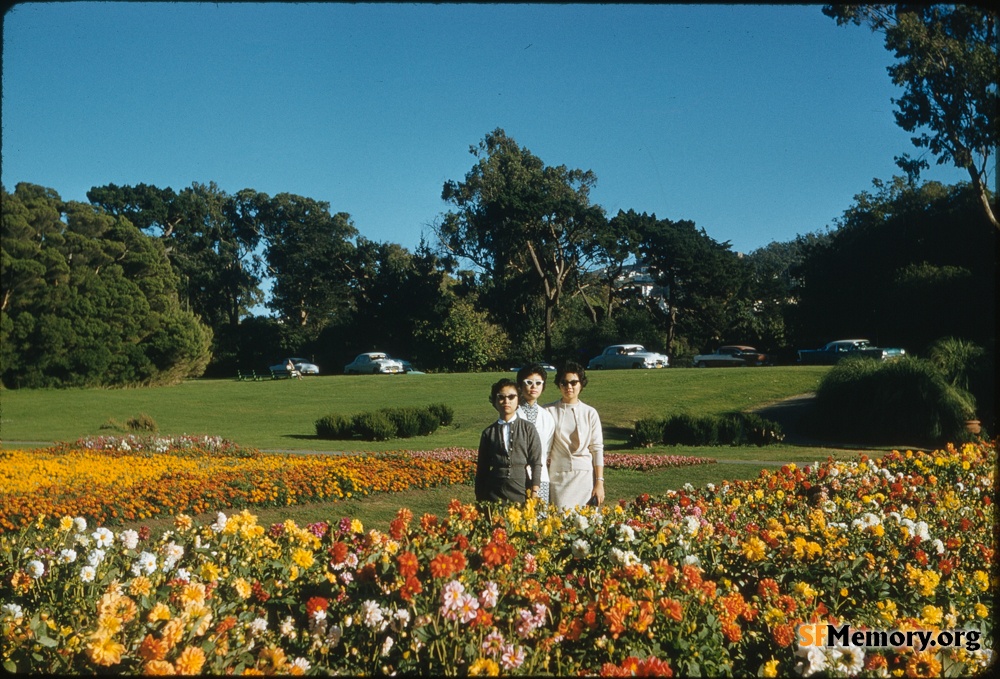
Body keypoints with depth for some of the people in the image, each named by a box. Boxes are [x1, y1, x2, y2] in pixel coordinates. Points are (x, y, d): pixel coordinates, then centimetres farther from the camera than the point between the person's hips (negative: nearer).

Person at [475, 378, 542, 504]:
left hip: (522, 493, -1)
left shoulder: (528, 429, 4)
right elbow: (482, 469, 11)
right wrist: (480, 499, 8)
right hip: (494, 493, 1)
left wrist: (534, 492, -7)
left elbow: (536, 462, 1)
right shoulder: (488, 432, 9)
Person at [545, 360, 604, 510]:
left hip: (585, 478, 1)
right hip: (558, 478, -1)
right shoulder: (549, 411, 2)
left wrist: (600, 483, 0)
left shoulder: (590, 413, 6)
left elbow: (597, 449, 5)